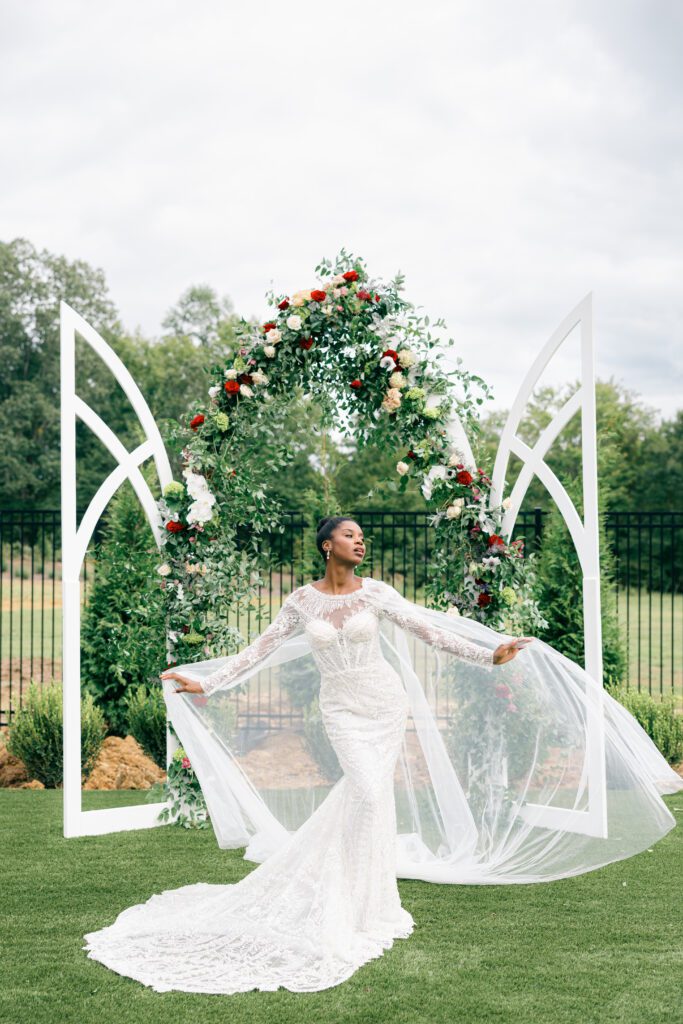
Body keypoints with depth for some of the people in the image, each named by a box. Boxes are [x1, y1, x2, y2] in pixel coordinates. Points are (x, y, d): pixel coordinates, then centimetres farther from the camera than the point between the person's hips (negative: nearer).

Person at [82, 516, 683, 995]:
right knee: (369, 792, -15)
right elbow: (260, 652, 4)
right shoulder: (301, 602, -2)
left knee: (364, 794, 1)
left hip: (387, 703, 1)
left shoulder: (375, 592, -2)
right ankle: (365, 909, -1)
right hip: (343, 712, -1)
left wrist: (490, 655, -12)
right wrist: (205, 683, 0)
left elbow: (428, 631, -5)